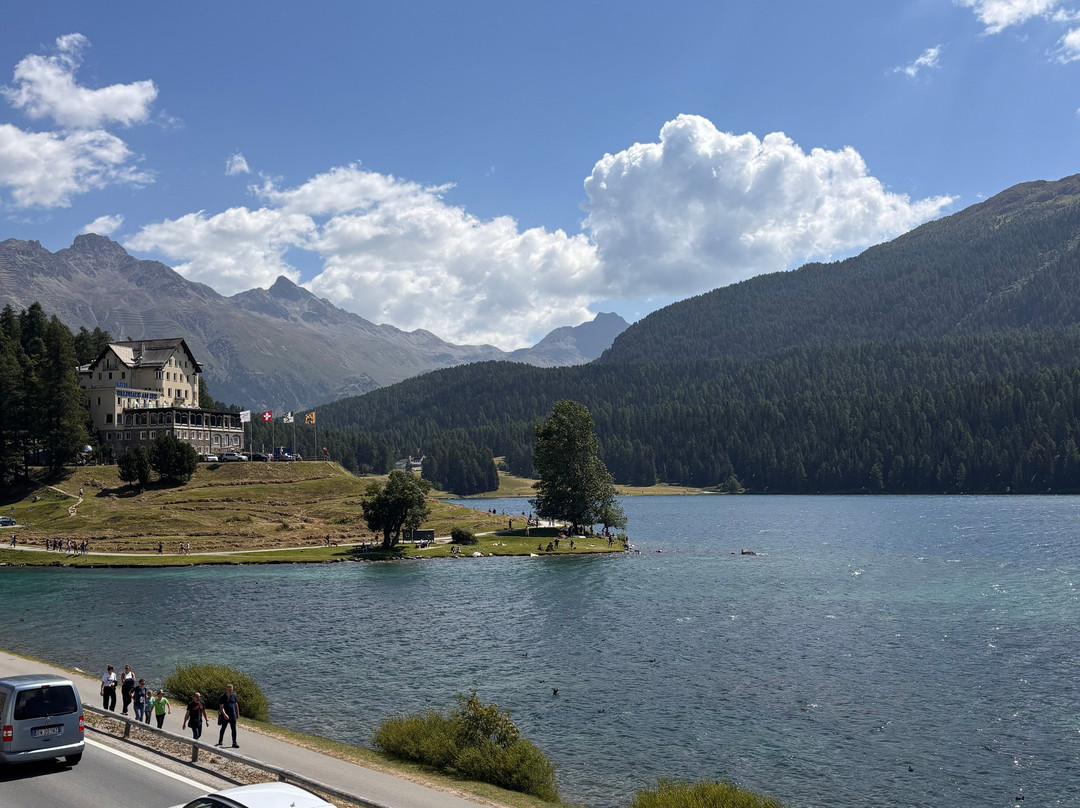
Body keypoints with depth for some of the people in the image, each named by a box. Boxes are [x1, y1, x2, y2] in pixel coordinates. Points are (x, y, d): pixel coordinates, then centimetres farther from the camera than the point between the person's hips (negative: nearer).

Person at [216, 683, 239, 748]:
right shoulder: (223, 697, -6)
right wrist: (224, 714, -26)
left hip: (233, 715, 3)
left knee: (234, 729, -3)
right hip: (225, 715, -2)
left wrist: (237, 713, 15)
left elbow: (236, 705, 15)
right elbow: (221, 707, -13)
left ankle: (234, 743, -2)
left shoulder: (234, 695, 5)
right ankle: (220, 741, 26)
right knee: (223, 728, 10)